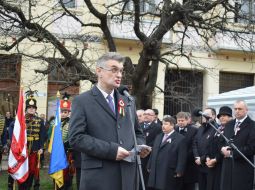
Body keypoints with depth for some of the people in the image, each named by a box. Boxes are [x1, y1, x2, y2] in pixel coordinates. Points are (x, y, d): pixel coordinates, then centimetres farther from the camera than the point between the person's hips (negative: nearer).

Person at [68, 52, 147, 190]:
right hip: (98, 176, -5)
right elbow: (76, 138, -12)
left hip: (128, 175, 5)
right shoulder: (82, 101, -2)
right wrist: (111, 150, -18)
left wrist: (140, 146, -1)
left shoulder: (128, 101, 15)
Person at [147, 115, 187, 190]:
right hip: (155, 173, 7)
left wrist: (179, 171, -15)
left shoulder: (180, 139, -4)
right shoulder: (158, 137, 19)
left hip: (170, 174, -6)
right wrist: (149, 166, 16)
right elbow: (153, 153, 20)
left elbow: (182, 157, -10)